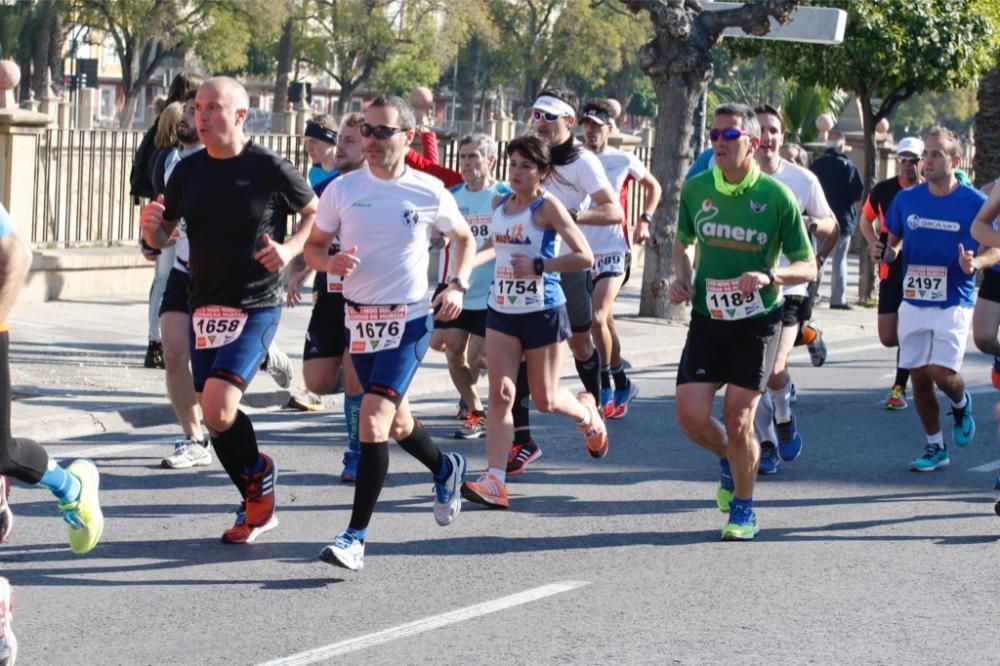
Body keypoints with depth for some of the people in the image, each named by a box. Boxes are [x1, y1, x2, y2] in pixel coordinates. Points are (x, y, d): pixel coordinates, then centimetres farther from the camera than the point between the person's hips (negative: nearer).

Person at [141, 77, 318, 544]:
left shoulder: (270, 169, -8)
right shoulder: (188, 172, 5)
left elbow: (317, 215, 3)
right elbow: (163, 238, 13)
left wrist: (289, 250, -14)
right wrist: (151, 226, -10)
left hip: (256, 308, -6)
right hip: (204, 307, 6)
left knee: (218, 409, -20)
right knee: (214, 417, 8)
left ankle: (258, 471, 7)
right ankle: (258, 506, 24)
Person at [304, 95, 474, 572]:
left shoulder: (429, 192, -4)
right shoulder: (342, 189, -1)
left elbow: (464, 238, 12)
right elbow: (311, 246, 7)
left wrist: (458, 286, -4)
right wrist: (331, 262, -16)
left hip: (409, 318, -4)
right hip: (359, 318, 4)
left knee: (374, 417, -19)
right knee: (396, 424, 18)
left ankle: (356, 536, -19)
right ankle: (446, 469, 51)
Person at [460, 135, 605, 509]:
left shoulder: (547, 206, -12)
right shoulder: (499, 204, 7)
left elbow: (584, 256, -17)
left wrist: (538, 265, -22)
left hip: (543, 313, -5)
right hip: (502, 312, 5)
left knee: (544, 400, 8)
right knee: (500, 394, -8)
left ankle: (586, 413, 42)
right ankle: (495, 481, -12)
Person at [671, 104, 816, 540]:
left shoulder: (776, 196, -11)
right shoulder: (695, 189, 0)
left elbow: (807, 267, -6)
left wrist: (769, 277, -25)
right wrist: (681, 277, -1)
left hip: (756, 322, -3)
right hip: (707, 319, 3)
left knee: (738, 422, -4)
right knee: (691, 416, -4)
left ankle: (743, 510, 18)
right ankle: (729, 461, 30)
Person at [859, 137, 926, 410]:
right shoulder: (883, 190, 0)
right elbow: (866, 219, 16)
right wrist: (874, 243, 0)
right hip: (891, 271, 2)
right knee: (888, 337, 1)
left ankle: (899, 388, 9)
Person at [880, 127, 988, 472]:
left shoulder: (975, 203, -6)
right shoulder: (906, 199, 4)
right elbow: (893, 243, 16)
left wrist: (975, 264, -19)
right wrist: (887, 253, -6)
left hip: (953, 303, -4)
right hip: (913, 301, 4)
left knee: (942, 373, -15)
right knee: (919, 377, 6)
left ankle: (961, 404, 21)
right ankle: (935, 447, 21)